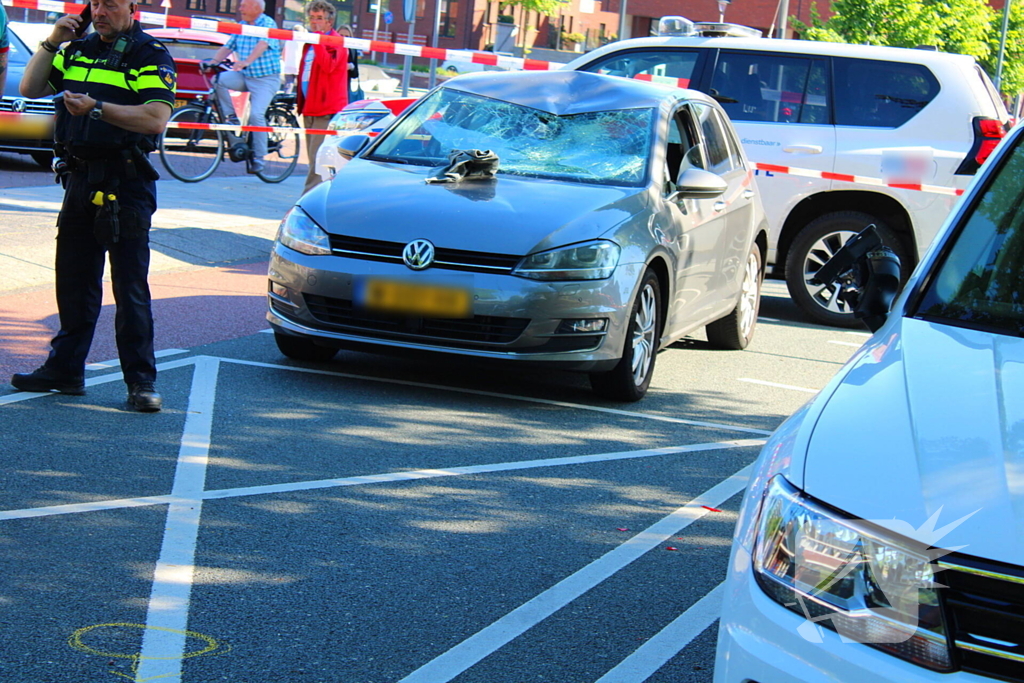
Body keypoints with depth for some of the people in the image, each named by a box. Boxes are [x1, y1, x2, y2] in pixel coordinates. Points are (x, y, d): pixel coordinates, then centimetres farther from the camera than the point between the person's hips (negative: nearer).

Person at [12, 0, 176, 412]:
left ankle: (141, 380, -2)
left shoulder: (150, 55, -6)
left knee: (130, 285, -6)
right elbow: (29, 88, 11)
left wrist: (97, 108, -26)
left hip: (125, 183, -7)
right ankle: (65, 368, 23)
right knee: (73, 280, 13)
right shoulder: (77, 51, 14)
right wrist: (52, 42, 1)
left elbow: (156, 118, -19)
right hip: (80, 178, 7)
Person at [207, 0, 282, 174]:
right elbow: (227, 47, 8)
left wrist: (246, 62, -43)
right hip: (245, 76, 6)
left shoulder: (268, 24, -11)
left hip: (265, 78, -6)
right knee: (218, 79, -17)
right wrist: (213, 62, -8)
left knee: (256, 114, -20)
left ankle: (259, 158, -11)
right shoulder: (241, 27, 10)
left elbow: (263, 44, -28)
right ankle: (231, 117, -7)